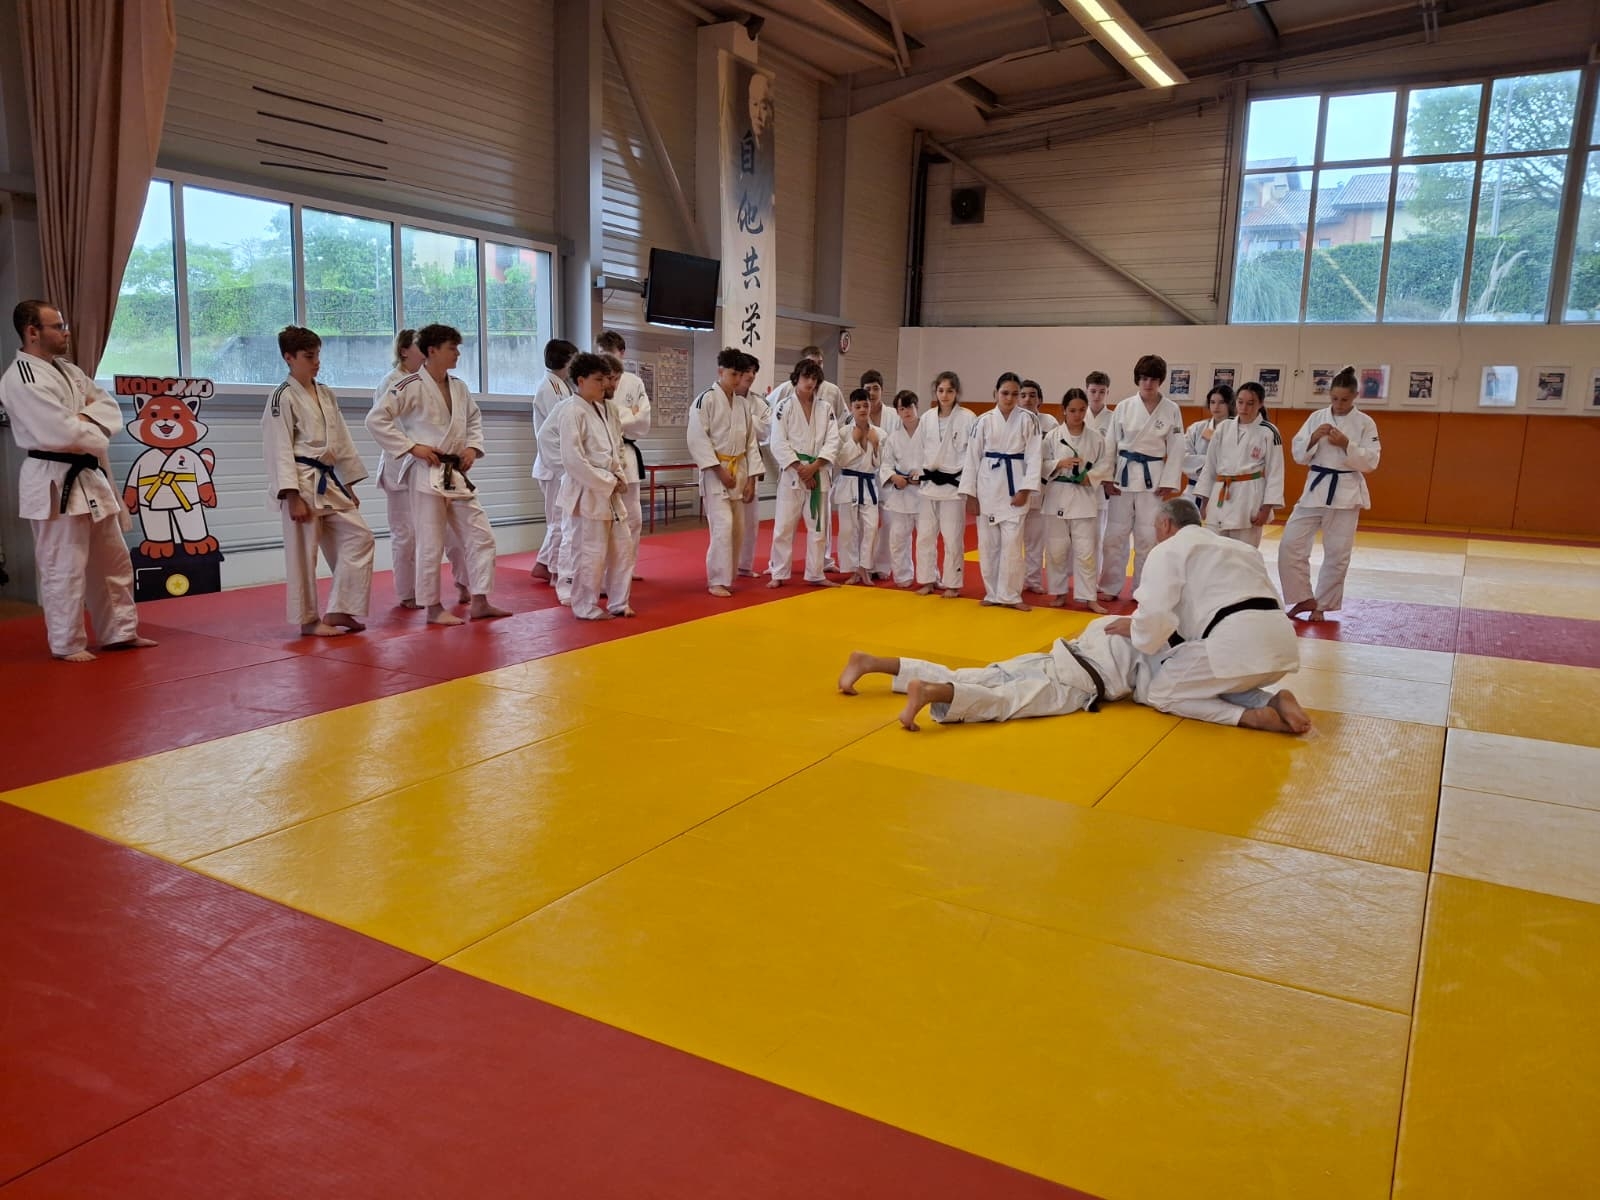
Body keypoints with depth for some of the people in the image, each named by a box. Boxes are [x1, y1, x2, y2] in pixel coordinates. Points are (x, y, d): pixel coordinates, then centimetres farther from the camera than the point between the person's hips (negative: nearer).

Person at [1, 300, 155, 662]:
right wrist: (98, 437, -7)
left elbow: (109, 406, 11)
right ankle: (67, 644, 10)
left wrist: (86, 418, -10)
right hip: (55, 484, -9)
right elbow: (62, 433, -25)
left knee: (113, 561, 16)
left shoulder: (68, 370, 13)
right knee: (64, 568, -2)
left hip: (88, 477, 9)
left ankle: (120, 632, 28)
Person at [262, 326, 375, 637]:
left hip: (328, 482, 8)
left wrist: (349, 486, 16)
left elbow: (342, 442, 17)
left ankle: (338, 612, 10)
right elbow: (279, 450, -13)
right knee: (303, 553, 0)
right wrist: (293, 496, -19)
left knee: (359, 537, 4)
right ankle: (308, 620, 11)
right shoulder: (284, 397, -9)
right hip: (302, 483, -8)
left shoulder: (327, 395, 13)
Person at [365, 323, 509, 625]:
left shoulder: (458, 387, 9)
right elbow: (376, 420, -14)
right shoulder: (411, 386, -12)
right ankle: (433, 608, 12)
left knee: (481, 536, 6)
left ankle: (479, 602, 15)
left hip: (457, 473, 7)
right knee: (431, 544, -1)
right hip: (427, 473, -7)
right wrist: (411, 447, -16)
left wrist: (473, 447, 8)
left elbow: (474, 419, 25)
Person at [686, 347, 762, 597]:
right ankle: (717, 581, -5)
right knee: (723, 526, -14)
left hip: (739, 472, 7)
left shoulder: (743, 405, 11)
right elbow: (698, 439, -15)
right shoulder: (706, 400, -9)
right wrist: (719, 470, -17)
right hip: (715, 472, -7)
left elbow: (751, 442, 12)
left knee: (737, 529, 9)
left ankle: (725, 577, 22)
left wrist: (752, 478, 5)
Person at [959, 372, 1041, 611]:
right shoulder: (984, 420, 2)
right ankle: (993, 593, 19)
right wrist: (970, 494, -1)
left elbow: (1033, 455, -3)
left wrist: (1025, 489, -11)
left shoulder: (1027, 419, 0)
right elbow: (973, 457, 3)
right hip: (988, 485, 2)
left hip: (1014, 486, -2)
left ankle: (1010, 595, 6)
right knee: (988, 543, 6)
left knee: (1012, 543, -5)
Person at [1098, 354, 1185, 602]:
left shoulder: (1172, 410, -1)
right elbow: (1110, 444, 3)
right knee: (1115, 534, 5)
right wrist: (1106, 477, -2)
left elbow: (1176, 450, -1)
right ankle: (1110, 587, 18)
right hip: (1123, 476, 1)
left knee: (1147, 538, 4)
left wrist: (1169, 484, -6)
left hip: (1153, 478, -1)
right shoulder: (1124, 407, 1)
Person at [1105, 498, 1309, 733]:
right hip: (1280, 642, 8)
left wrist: (1134, 629, 15)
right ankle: (1273, 702, 5)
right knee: (1211, 683, 32)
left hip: (1238, 644, -8)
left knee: (1156, 693, 10)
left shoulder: (1167, 550, 7)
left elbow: (1155, 615, -7)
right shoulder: (1239, 546, 32)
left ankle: (1249, 717, -6)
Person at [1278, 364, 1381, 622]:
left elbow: (1370, 462, -6)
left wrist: (1347, 444, -19)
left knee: (1337, 553, 4)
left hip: (1346, 492, -2)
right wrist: (1313, 438, -15)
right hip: (1316, 488, 2)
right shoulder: (1317, 417, 6)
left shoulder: (1365, 423, -2)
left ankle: (1321, 605, 19)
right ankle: (1305, 599, 8)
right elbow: (1298, 455, 3)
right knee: (1291, 543, -6)